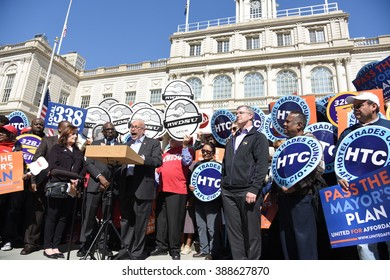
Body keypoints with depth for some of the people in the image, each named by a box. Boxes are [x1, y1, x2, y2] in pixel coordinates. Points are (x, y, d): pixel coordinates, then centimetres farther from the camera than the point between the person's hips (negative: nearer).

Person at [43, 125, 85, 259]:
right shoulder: (57, 148, 6)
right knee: (52, 216, 1)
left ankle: (55, 247, 13)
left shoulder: (78, 151, 19)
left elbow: (82, 168, 11)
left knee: (63, 218, 5)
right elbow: (53, 167, -7)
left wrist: (77, 180, -8)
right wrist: (70, 177, -15)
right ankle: (47, 247, 10)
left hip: (71, 189, 4)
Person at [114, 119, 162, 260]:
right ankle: (127, 248, 25)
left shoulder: (153, 143, 3)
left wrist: (142, 158, -23)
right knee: (126, 219, 12)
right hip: (126, 187, 5)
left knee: (140, 221, 2)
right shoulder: (127, 144, 20)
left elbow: (158, 161, -10)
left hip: (142, 187, -5)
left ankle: (137, 251, 15)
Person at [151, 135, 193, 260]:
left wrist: (185, 145, -16)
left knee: (174, 221, -2)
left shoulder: (186, 150, 7)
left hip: (177, 191, -6)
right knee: (160, 219, 10)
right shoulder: (165, 154, 22)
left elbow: (187, 162, -12)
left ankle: (175, 250, 10)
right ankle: (161, 246, 22)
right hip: (162, 190, 6)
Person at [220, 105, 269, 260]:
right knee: (233, 230, 7)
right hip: (228, 192, 6)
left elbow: (262, 165, -8)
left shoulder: (258, 137, 2)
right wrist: (223, 184, 13)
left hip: (247, 191, -6)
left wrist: (254, 189, -16)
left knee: (251, 231, 3)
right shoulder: (232, 139, 21)